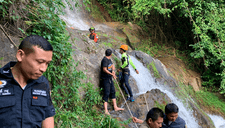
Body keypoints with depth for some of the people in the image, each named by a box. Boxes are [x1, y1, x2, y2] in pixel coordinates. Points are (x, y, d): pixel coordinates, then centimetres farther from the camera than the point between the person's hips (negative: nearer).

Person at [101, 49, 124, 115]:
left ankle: (115, 107, 21)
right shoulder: (105, 60, -19)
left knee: (113, 92, 12)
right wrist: (112, 74, -28)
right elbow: (104, 70, -25)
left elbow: (112, 66, 18)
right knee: (106, 93, -11)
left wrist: (113, 71, -3)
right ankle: (106, 110, -9)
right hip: (105, 78, -10)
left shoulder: (109, 59, 10)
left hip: (110, 78, 10)